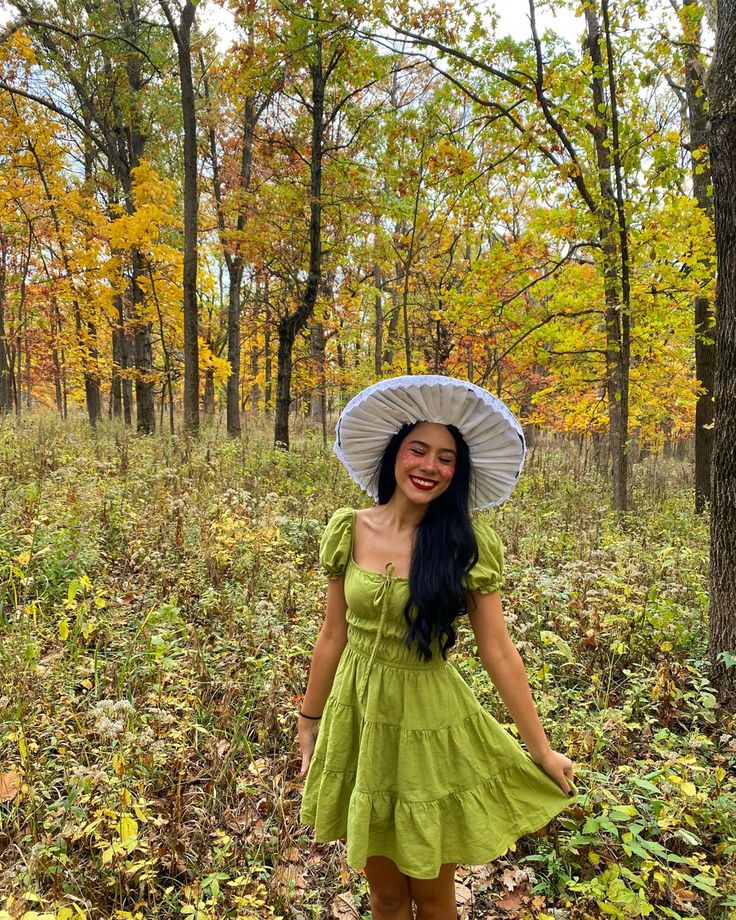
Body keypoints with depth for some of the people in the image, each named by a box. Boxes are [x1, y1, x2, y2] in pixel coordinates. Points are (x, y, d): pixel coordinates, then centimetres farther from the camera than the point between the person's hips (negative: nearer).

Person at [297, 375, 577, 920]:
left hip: (430, 728, -2)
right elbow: (334, 636, 2)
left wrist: (542, 751, -4)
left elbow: (498, 650, -7)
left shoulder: (468, 544, -11)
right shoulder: (350, 530, -6)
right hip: (358, 721, 2)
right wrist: (310, 723, 10)